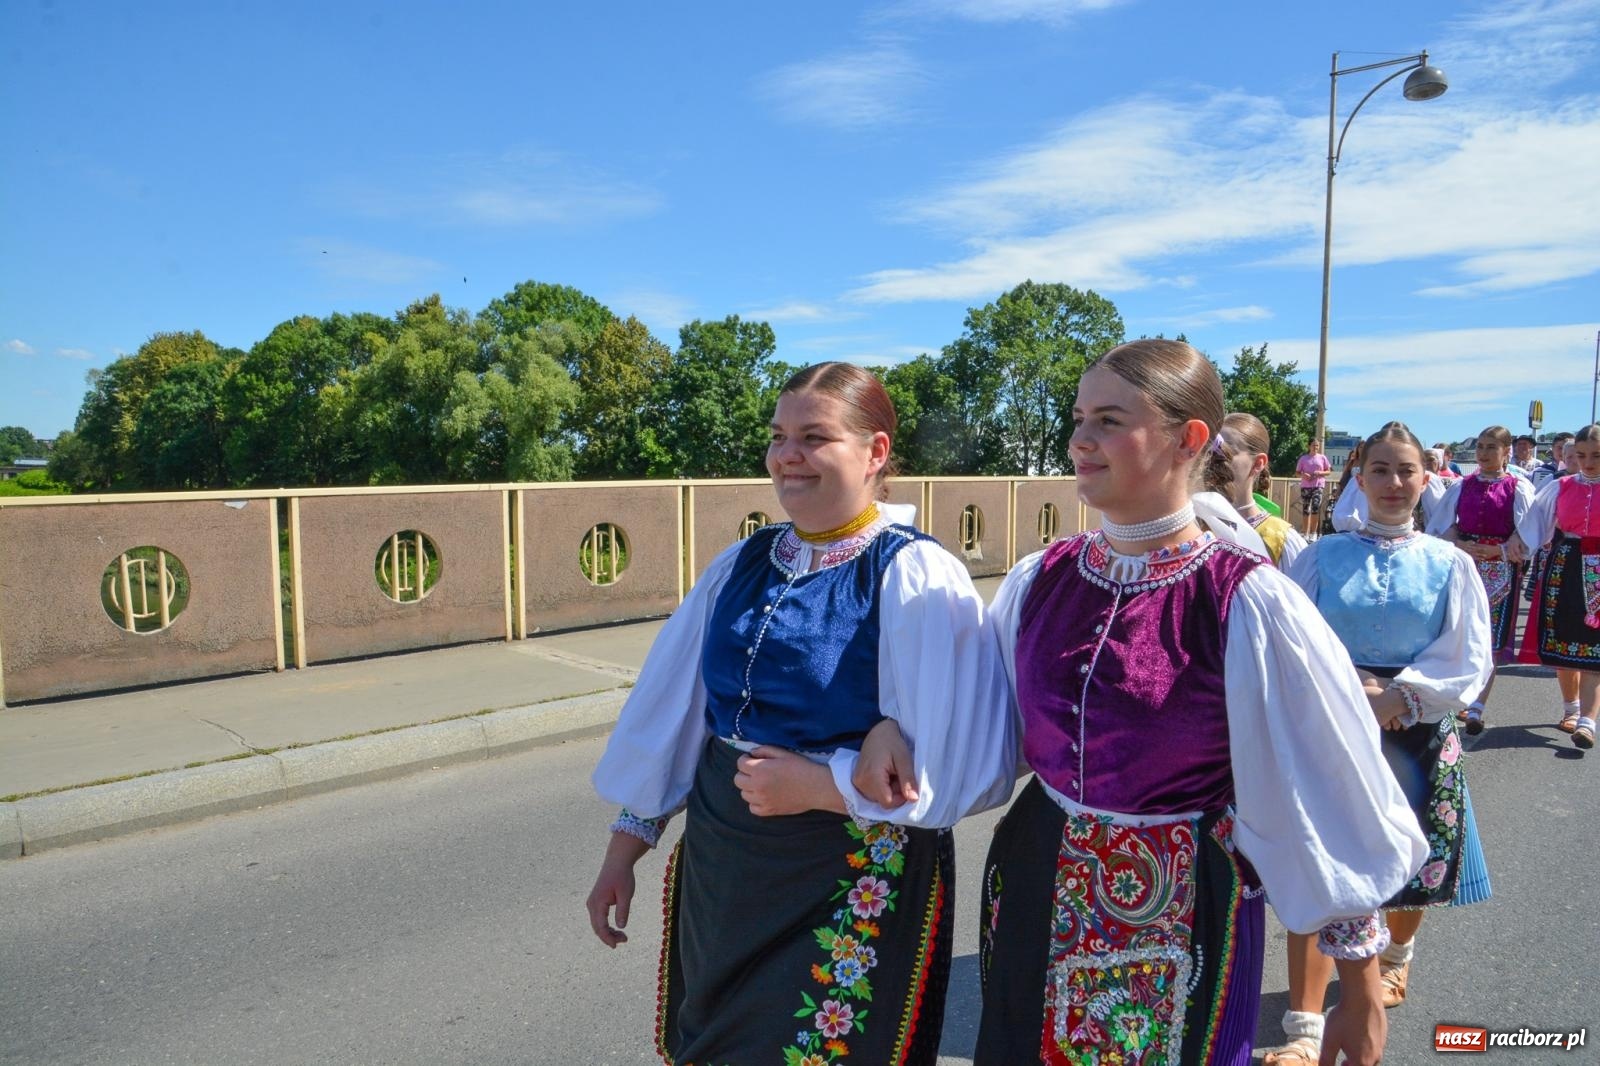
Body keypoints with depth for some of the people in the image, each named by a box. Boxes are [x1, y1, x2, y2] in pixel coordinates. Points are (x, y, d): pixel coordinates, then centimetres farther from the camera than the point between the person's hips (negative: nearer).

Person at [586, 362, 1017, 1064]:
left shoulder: (915, 578, -16)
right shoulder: (739, 567, 1)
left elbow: (963, 766, -19)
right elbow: (668, 713, 8)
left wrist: (815, 785, -20)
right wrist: (624, 849, 10)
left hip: (855, 890, -5)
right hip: (719, 873, 6)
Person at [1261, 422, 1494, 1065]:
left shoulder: (1450, 565, 3)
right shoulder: (1323, 557, 1)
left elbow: (1470, 661, -1)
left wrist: (1397, 697, -13)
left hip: (1416, 736, 2)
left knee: (1408, 865, 15)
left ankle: (1397, 953, 50)